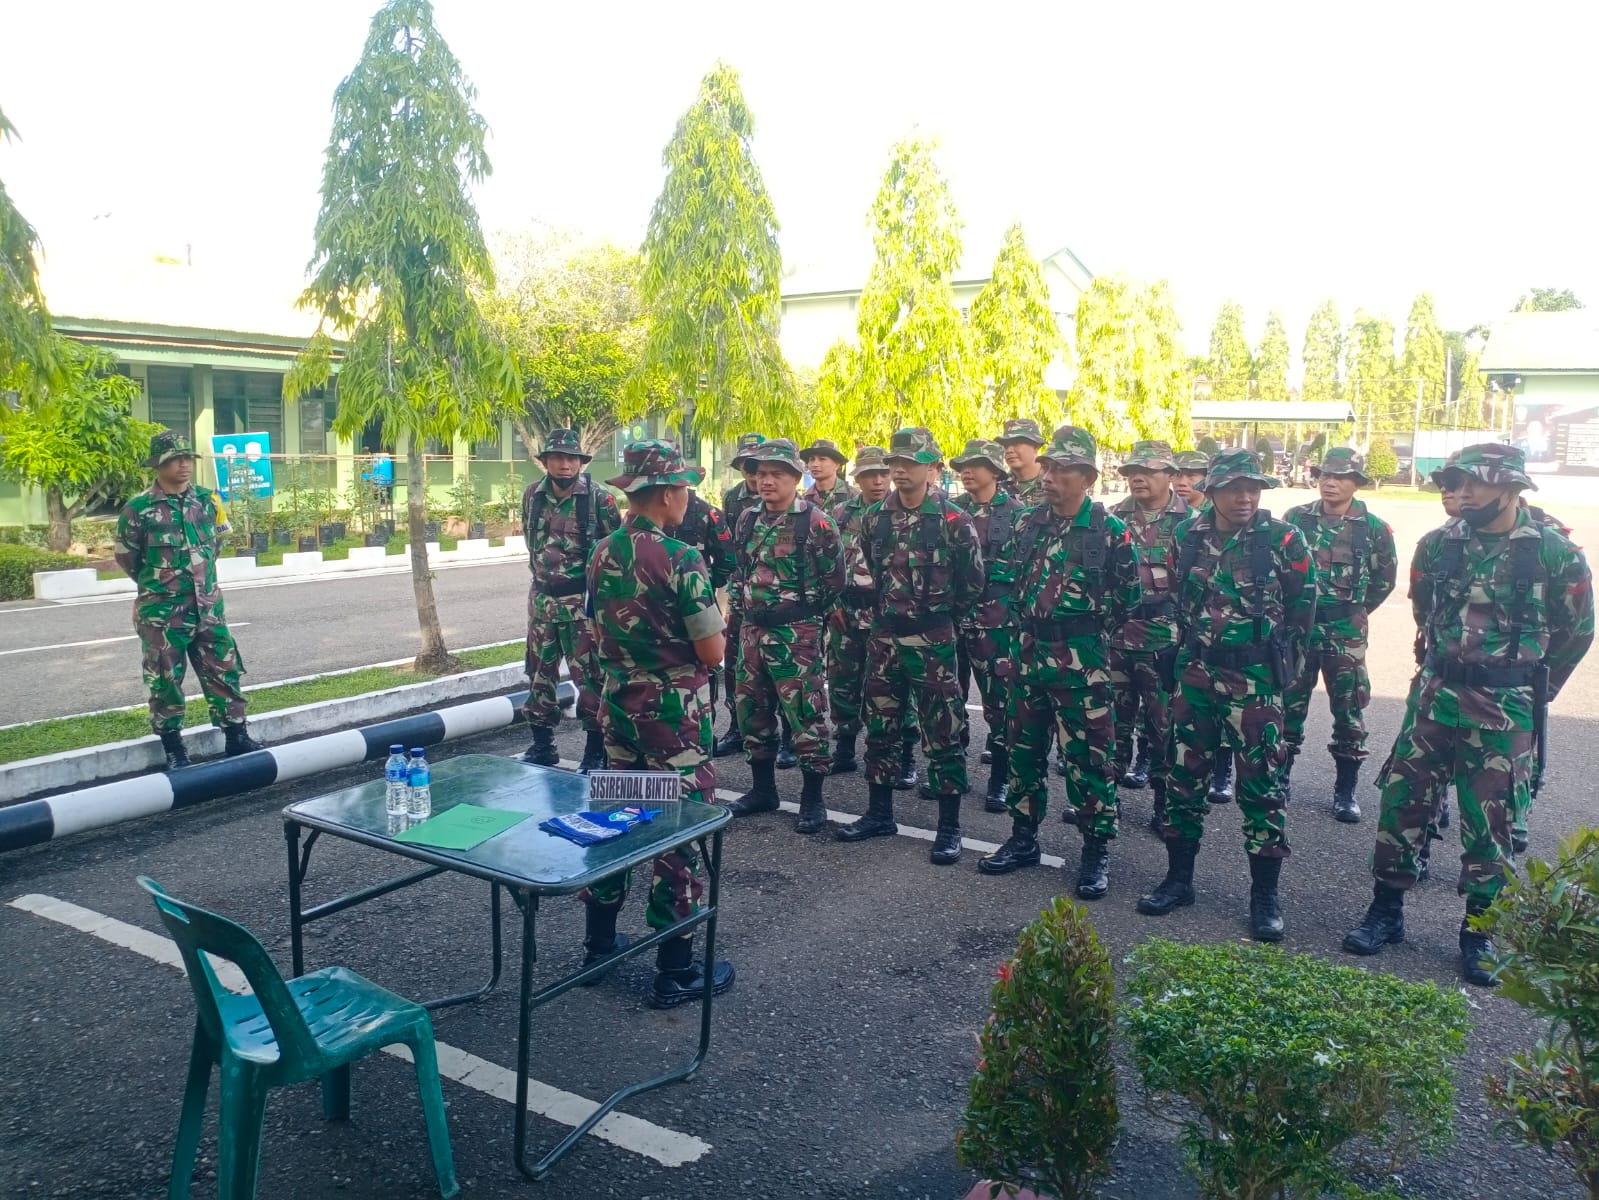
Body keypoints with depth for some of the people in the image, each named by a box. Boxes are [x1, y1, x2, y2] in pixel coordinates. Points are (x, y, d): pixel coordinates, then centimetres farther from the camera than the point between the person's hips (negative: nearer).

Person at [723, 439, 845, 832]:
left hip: (796, 634, -7)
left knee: (806, 714, -3)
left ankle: (813, 799, 8)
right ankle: (763, 789, 27)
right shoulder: (749, 519, 9)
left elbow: (835, 578, -6)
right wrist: (749, 606, 13)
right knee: (752, 710, 13)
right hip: (753, 629, 7)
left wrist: (807, 614, 0)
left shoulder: (815, 521, -10)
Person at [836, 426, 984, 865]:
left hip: (933, 641, -5)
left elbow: (972, 584, -2)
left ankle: (949, 827, 11)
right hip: (884, 637, 5)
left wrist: (939, 613, 7)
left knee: (942, 735, 1)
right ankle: (879, 813, 27)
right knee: (880, 728, 13)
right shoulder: (875, 515, 3)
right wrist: (889, 605, 13)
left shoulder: (954, 521, -11)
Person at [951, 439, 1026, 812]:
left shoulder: (1017, 513, -2)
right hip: (951, 614, 4)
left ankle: (999, 782, 9)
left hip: (996, 620, -4)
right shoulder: (951, 510, 9)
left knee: (999, 701, -1)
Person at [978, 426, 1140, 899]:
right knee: (1023, 748, 13)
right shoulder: (1027, 524, 6)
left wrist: (1089, 627, 1)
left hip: (1082, 660, -5)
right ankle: (1023, 839, 27)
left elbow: (1127, 596, -2)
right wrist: (1022, 624, 10)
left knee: (1088, 756, 0)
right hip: (1029, 653, 6)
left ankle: (1096, 851, 13)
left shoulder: (1110, 531, -8)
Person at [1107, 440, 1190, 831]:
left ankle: (1165, 802, 14)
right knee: (1114, 715, 10)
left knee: (1165, 719, 4)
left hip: (1166, 638, -3)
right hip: (1116, 634, 3)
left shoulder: (1190, 521, -2)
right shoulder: (1113, 518, 6)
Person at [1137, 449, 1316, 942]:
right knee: (1184, 775, 9)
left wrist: (1282, 661, 2)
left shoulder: (1282, 539, -8)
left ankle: (1265, 895, 12)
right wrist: (1187, 648, 12)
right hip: (1196, 673, 4)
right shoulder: (1188, 535, 2)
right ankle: (1178, 879, 23)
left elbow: (1303, 605, 0)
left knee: (1260, 783, 0)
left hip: (1254, 679, -4)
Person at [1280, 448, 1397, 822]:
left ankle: (1345, 791, 14)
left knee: (1348, 711, 4)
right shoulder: (1296, 518, 1)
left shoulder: (1373, 527, -2)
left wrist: (1358, 611, 7)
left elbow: (1384, 578, 9)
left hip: (1346, 634, -1)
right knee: (1289, 705, 8)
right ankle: (1281, 777, 21)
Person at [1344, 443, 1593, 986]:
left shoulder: (1554, 552, -8)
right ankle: (1385, 912, 20)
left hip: (1504, 711, -3)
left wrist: (1530, 690, 9)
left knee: (1490, 822, 6)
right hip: (1435, 696, 3)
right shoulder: (1439, 544, 0)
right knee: (1402, 802, 5)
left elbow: (1576, 631, 3)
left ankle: (1479, 933, 20)